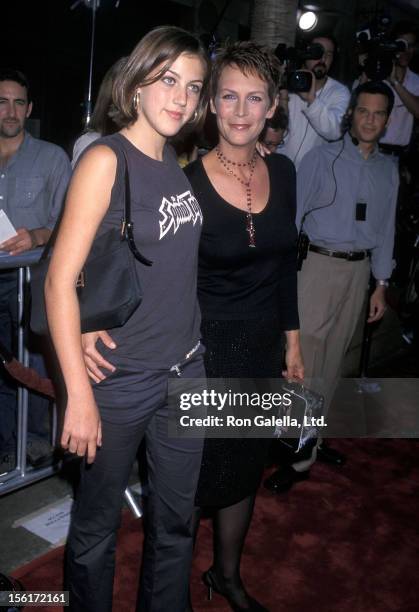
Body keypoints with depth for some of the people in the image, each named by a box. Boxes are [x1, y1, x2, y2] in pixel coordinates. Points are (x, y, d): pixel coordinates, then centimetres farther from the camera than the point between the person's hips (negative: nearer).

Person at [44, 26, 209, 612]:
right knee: (97, 526, 15)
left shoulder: (180, 161, 6)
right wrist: (79, 394, -18)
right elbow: (60, 281, -17)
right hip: (120, 381, -6)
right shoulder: (106, 159, -13)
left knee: (176, 520, 20)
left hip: (186, 370, 6)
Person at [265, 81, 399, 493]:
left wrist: (381, 285, 11)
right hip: (319, 263, -5)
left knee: (332, 360, 13)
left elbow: (385, 228, 13)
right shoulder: (322, 158, -4)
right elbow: (293, 213, -7)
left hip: (359, 270, 5)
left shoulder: (388, 170, 11)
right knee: (305, 358, -6)